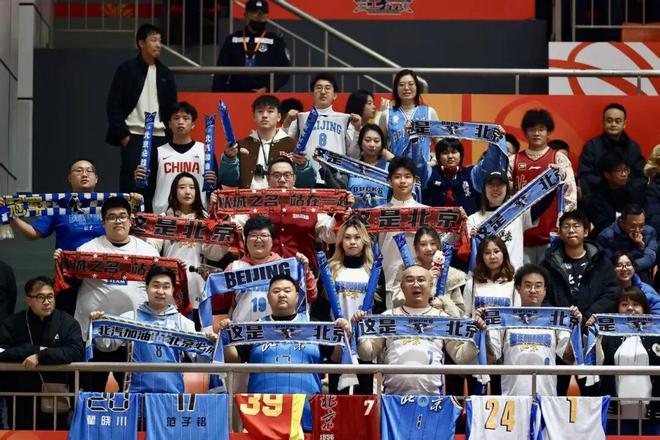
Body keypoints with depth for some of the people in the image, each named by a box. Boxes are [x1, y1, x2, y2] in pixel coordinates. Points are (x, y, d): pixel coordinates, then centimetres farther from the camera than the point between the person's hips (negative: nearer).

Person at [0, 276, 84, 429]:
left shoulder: (67, 322, 0)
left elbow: (77, 351, -16)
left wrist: (41, 356, -24)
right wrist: (36, 350, -17)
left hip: (56, 401, 0)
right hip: (21, 404, 1)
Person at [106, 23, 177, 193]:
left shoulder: (165, 73, 11)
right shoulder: (126, 70, -1)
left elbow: (171, 108, 14)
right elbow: (113, 105, -2)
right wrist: (122, 134, -9)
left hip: (159, 137, 4)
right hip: (134, 136, -4)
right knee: (131, 184, -6)